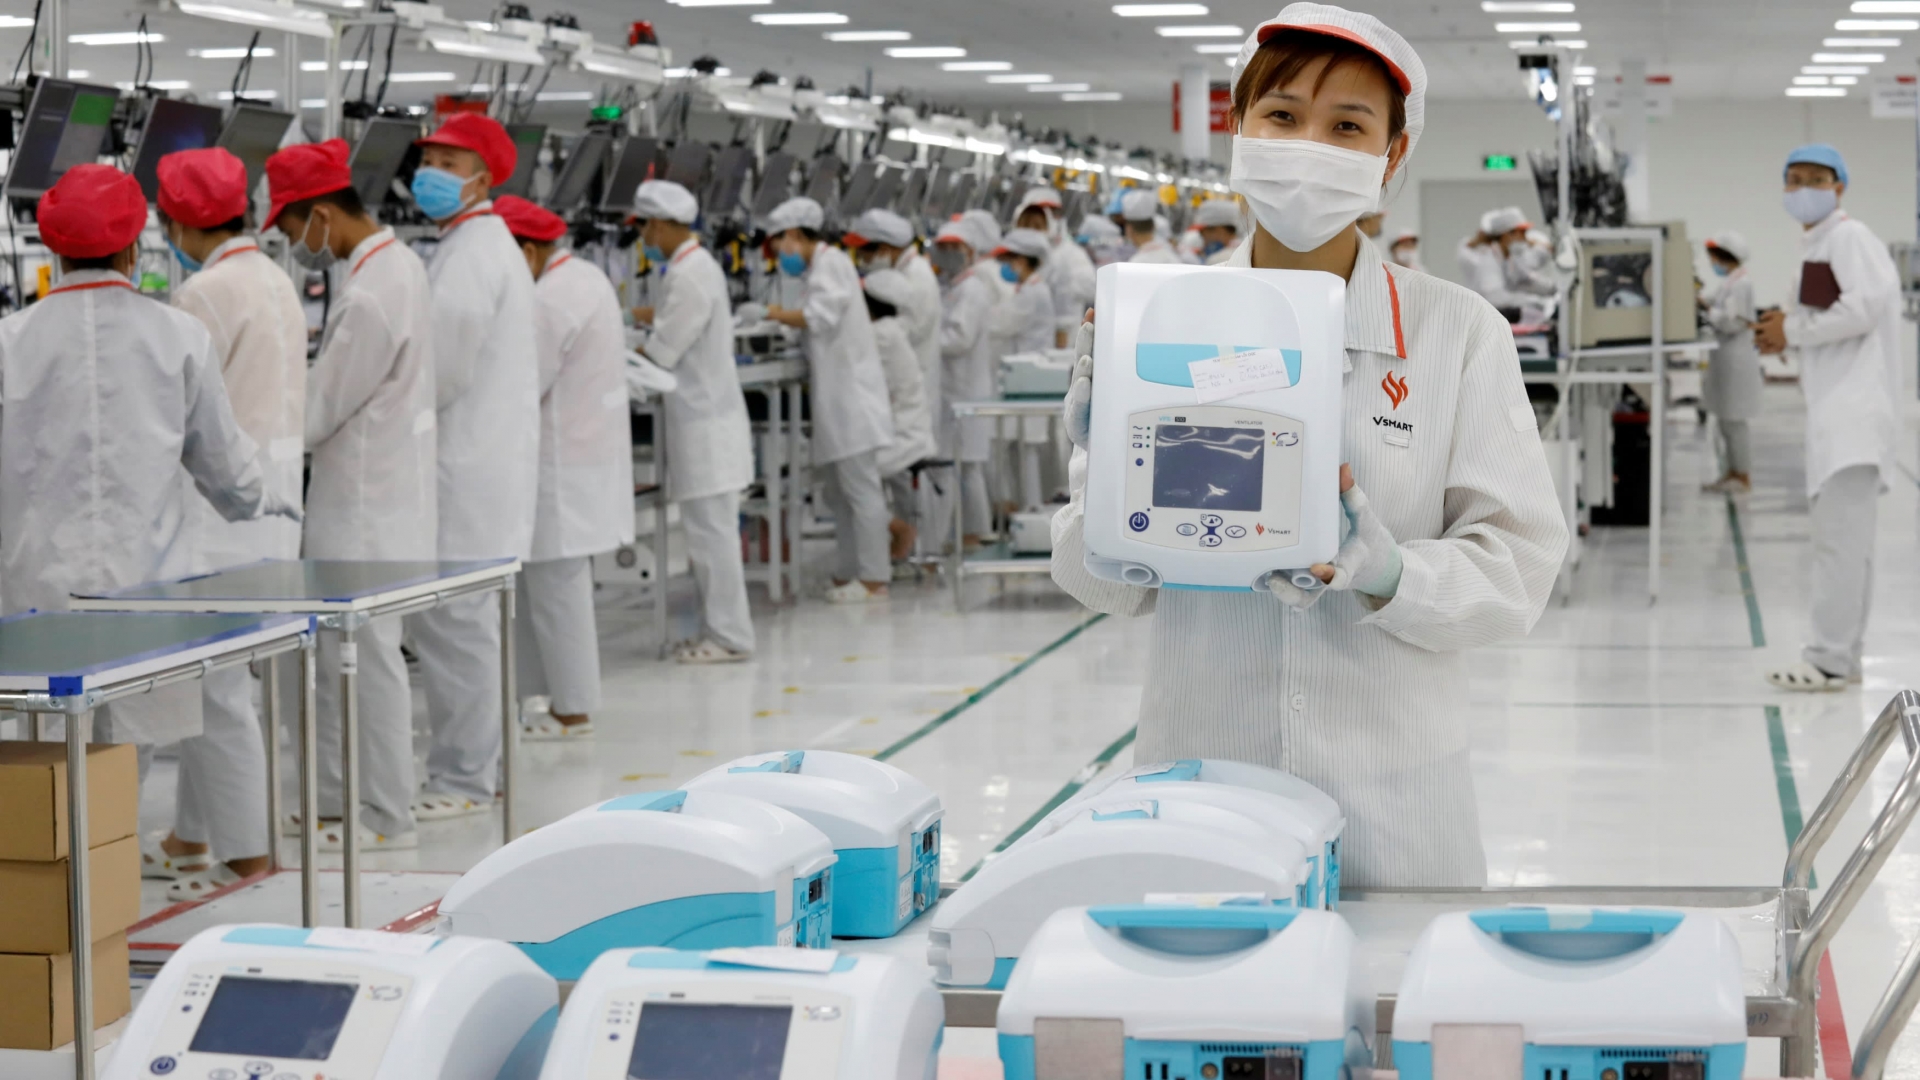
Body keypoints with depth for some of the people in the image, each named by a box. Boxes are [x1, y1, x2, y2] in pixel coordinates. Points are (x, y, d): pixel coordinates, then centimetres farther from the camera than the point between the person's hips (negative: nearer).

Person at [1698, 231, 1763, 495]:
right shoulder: (1729, 283, 15)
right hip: (1724, 356, 11)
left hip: (1736, 358, -11)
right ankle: (1733, 473, 22)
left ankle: (1744, 477, -1)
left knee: (1735, 419, -6)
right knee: (1725, 419, 15)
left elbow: (1732, 322, -20)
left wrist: (1705, 307, -16)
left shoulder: (1741, 285, -16)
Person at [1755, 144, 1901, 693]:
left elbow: (1864, 307, -21)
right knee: (1844, 534, 14)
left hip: (1856, 402, -11)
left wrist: (1792, 331, -12)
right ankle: (1841, 654, 20)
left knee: (1841, 535, -11)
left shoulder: (1849, 237, -10)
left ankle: (1830, 660, -11)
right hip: (1835, 403, 11)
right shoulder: (1814, 243, 20)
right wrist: (1785, 326, 7)